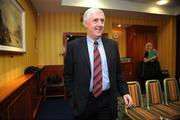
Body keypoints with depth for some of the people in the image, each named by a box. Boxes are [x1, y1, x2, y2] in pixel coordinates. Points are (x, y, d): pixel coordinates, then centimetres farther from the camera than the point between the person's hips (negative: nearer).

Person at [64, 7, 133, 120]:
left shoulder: (112, 45, 1)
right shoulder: (73, 46, -7)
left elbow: (118, 72, 7)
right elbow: (68, 76, -3)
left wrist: (125, 92, -1)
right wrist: (73, 100, -4)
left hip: (108, 101, 2)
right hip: (83, 102, -1)